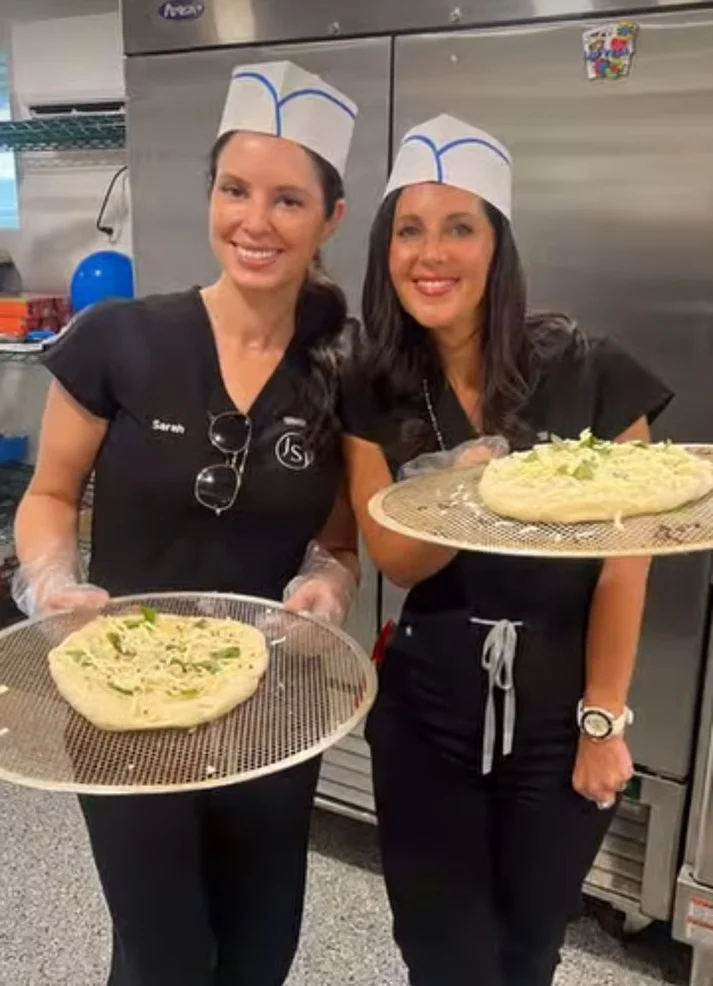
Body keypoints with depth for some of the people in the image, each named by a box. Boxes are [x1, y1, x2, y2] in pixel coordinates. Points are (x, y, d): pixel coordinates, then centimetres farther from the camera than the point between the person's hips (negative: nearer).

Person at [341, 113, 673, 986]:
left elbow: (623, 561, -8)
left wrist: (603, 719, -5)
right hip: (425, 716, 2)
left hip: (559, 716, -1)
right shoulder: (371, 393, -5)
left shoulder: (590, 375, -13)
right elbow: (396, 558, -9)